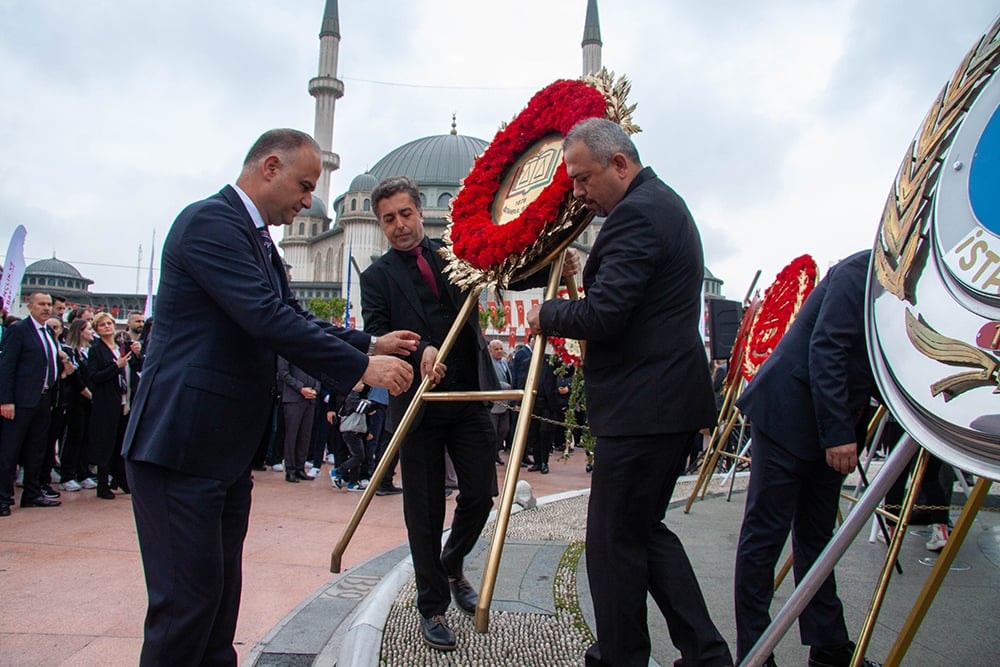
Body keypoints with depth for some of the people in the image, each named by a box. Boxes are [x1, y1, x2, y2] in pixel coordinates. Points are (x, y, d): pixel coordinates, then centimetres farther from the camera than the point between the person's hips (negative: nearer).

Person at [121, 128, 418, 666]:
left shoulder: (256, 238, 17)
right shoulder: (210, 221, -15)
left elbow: (292, 318, 17)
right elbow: (269, 319, -24)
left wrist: (371, 344, 6)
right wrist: (361, 367, -19)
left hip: (226, 449, 10)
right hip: (181, 445, -10)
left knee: (221, 592, 16)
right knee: (187, 598, -2)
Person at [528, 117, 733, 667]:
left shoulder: (636, 214, -17)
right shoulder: (664, 203, 17)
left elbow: (602, 315, -25)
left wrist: (547, 314, -8)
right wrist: (587, 271, 12)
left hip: (643, 409, -11)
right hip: (672, 398, 11)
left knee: (613, 540, 3)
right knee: (644, 529, 19)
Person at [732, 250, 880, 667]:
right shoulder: (863, 270, -12)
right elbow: (825, 348, -20)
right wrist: (838, 434, -22)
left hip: (829, 431, 9)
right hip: (788, 415, -9)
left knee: (817, 538, 15)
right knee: (765, 535, -2)